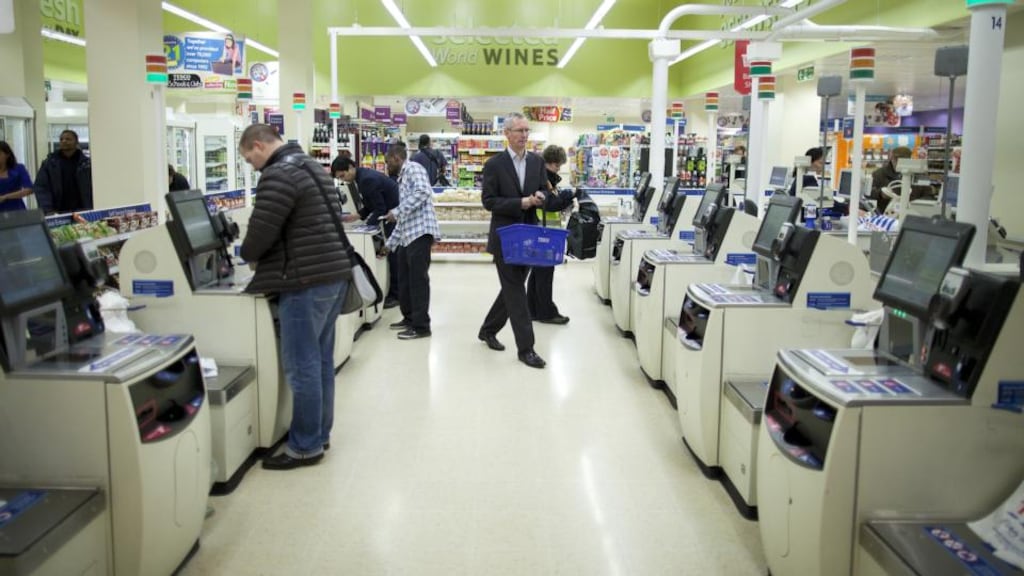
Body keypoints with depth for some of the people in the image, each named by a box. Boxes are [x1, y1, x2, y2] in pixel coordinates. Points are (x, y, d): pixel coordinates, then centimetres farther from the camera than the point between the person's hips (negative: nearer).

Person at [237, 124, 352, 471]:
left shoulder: (278, 175, -12)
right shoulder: (311, 166, 19)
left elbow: (260, 233, -15)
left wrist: (247, 255, 7)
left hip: (307, 281, -10)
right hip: (334, 274, 10)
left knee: (301, 365, -2)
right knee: (321, 360, 15)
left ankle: (305, 447, 6)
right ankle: (319, 434, 24)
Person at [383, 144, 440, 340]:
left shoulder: (413, 169, -2)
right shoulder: (402, 179, 26)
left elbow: (423, 192, -23)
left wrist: (397, 212, -20)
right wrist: (389, 244, 28)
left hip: (420, 232, -10)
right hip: (408, 236, 10)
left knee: (418, 280, -7)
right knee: (404, 279, 14)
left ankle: (421, 326, -3)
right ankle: (409, 318, 26)